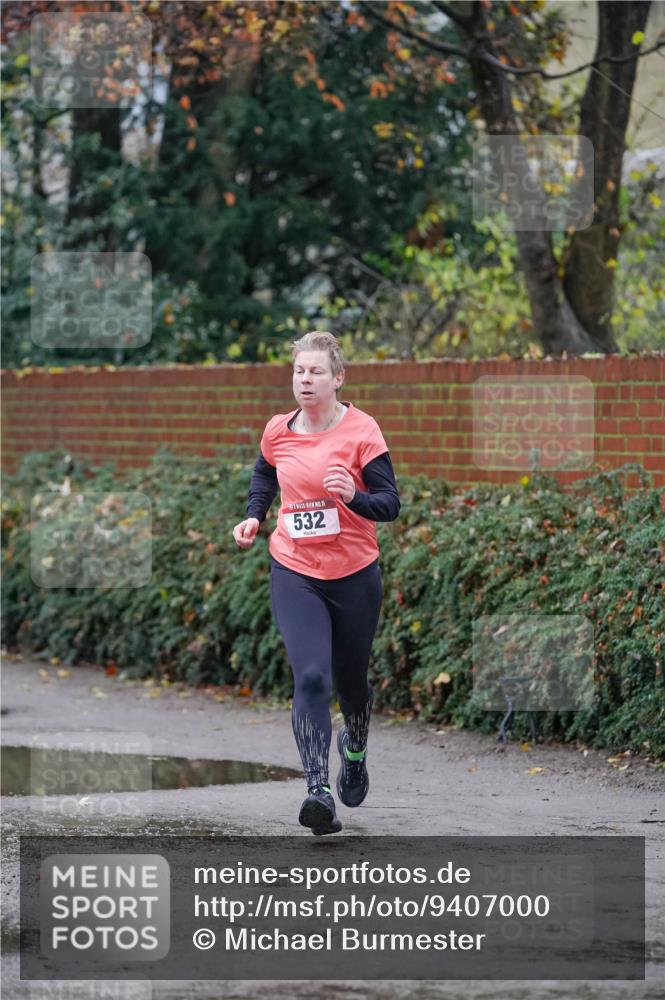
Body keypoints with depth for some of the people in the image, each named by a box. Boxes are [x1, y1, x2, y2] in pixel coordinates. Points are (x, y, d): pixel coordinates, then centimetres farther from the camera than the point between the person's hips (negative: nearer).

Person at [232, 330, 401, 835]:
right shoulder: (278, 430, 1)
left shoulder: (362, 431, -10)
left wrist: (354, 496, -31)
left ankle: (355, 750, 49)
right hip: (294, 573, 1)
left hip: (355, 575, -1)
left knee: (351, 679, 15)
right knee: (310, 678, -16)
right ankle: (319, 790, -24)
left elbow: (391, 504, -12)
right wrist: (254, 516, 8)